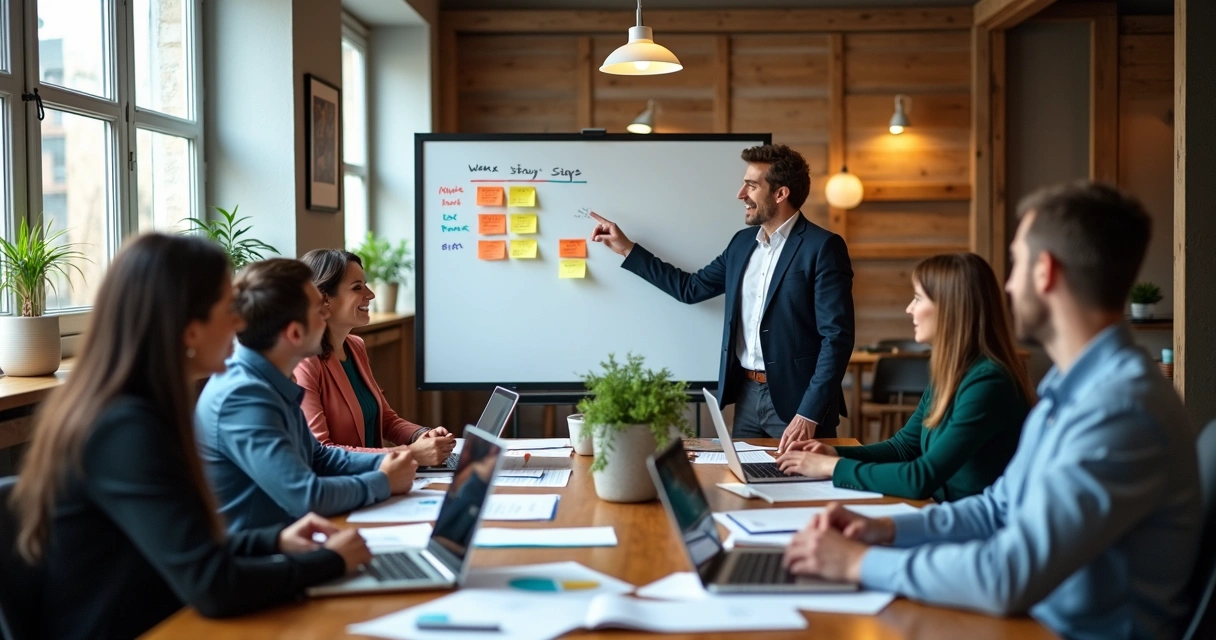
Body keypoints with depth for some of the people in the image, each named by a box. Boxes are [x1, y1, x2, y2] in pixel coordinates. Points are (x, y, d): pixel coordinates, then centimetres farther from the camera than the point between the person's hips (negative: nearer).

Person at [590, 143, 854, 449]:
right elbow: (691, 288, 22)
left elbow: (837, 337, -16)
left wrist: (810, 414, -22)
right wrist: (627, 249, 20)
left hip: (797, 399, -7)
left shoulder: (822, 247, -12)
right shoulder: (742, 243, 11)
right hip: (747, 395, 7)